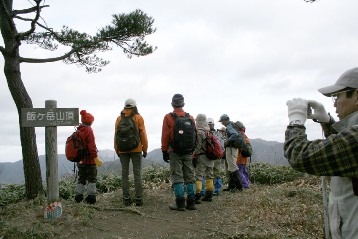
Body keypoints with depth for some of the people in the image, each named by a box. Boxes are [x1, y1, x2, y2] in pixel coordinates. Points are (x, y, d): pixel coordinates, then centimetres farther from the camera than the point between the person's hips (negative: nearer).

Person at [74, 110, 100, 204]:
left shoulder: (78, 131, 12)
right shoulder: (89, 130, -12)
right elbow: (91, 145, -18)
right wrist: (95, 157, -14)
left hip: (80, 159, 8)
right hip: (89, 159, -7)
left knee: (81, 178, 15)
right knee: (92, 178, 1)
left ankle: (78, 196, 17)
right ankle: (91, 197, 0)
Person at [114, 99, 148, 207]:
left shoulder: (119, 119, 7)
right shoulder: (138, 118, -1)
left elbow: (116, 135, 6)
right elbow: (143, 134, -4)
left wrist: (117, 150, 11)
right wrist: (145, 149, 2)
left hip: (122, 150, 2)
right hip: (136, 150, -2)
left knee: (125, 174, 6)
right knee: (137, 173, 1)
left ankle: (126, 198, 7)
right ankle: (138, 198, 0)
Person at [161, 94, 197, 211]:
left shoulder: (169, 117, -5)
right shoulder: (190, 118, 7)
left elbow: (165, 136, -7)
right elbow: (195, 136, 9)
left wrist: (164, 152, -1)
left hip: (175, 152, -4)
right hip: (188, 153, 4)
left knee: (177, 178, 0)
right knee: (190, 177, 9)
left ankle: (180, 203, 0)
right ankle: (191, 202, 11)